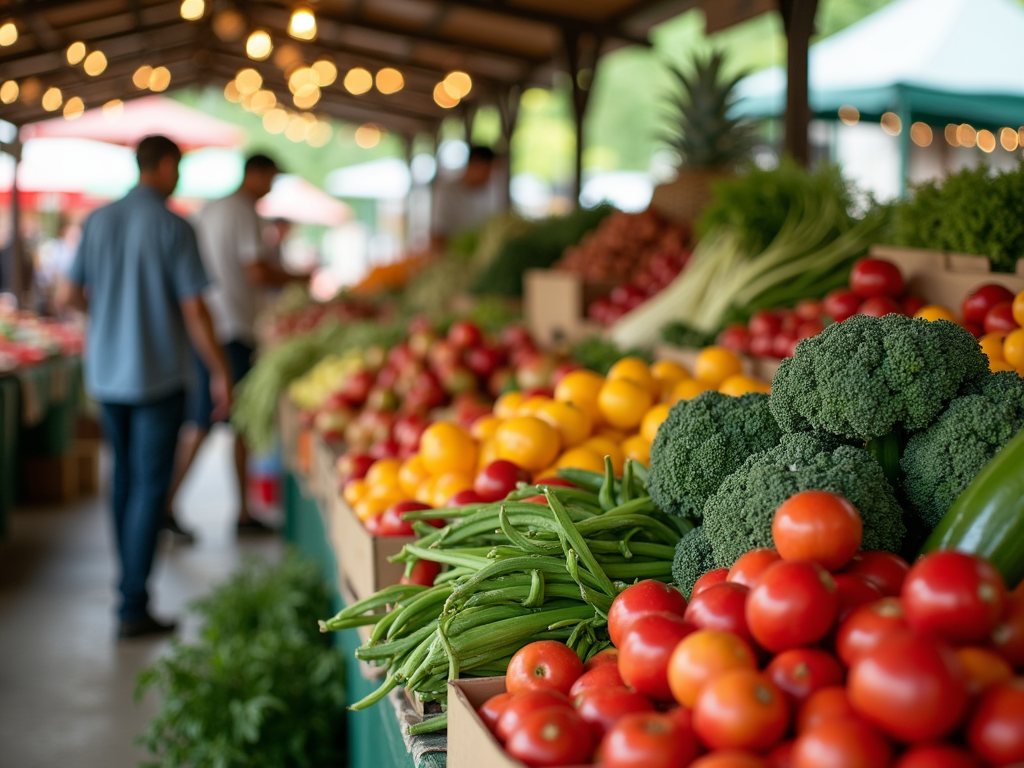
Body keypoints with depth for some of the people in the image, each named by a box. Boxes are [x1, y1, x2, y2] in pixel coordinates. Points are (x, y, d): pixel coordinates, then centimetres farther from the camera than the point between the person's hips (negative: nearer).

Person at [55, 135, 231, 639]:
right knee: (150, 486, -1)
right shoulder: (173, 227, -12)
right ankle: (133, 607, -1)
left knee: (125, 478, 18)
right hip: (158, 375, -5)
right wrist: (220, 373, -3)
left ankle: (130, 582, 29)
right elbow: (194, 311, -13)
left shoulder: (98, 221, 3)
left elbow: (66, 298, 6)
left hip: (106, 374, 5)